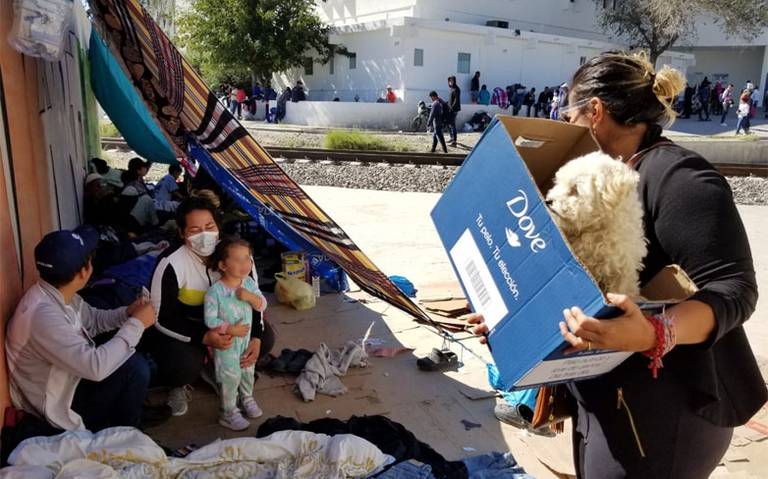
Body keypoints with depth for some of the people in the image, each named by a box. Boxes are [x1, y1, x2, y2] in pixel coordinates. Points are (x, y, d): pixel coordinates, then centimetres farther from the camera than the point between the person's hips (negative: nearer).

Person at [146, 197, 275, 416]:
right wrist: (204, 338, -35)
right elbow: (162, 318, -22)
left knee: (266, 338, -12)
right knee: (184, 364, -34)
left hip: (218, 323, 5)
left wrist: (255, 337, -21)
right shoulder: (171, 265, -27)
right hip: (178, 331, -4)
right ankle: (179, 386, 4)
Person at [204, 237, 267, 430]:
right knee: (231, 377, 1)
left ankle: (247, 398, 46)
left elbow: (262, 305, -6)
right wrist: (231, 329, -25)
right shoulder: (215, 291, -23)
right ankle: (229, 413, 21)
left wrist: (250, 296, -25)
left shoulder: (249, 283, -7)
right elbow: (210, 320, -19)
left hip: (247, 338, 5)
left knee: (248, 372, 21)